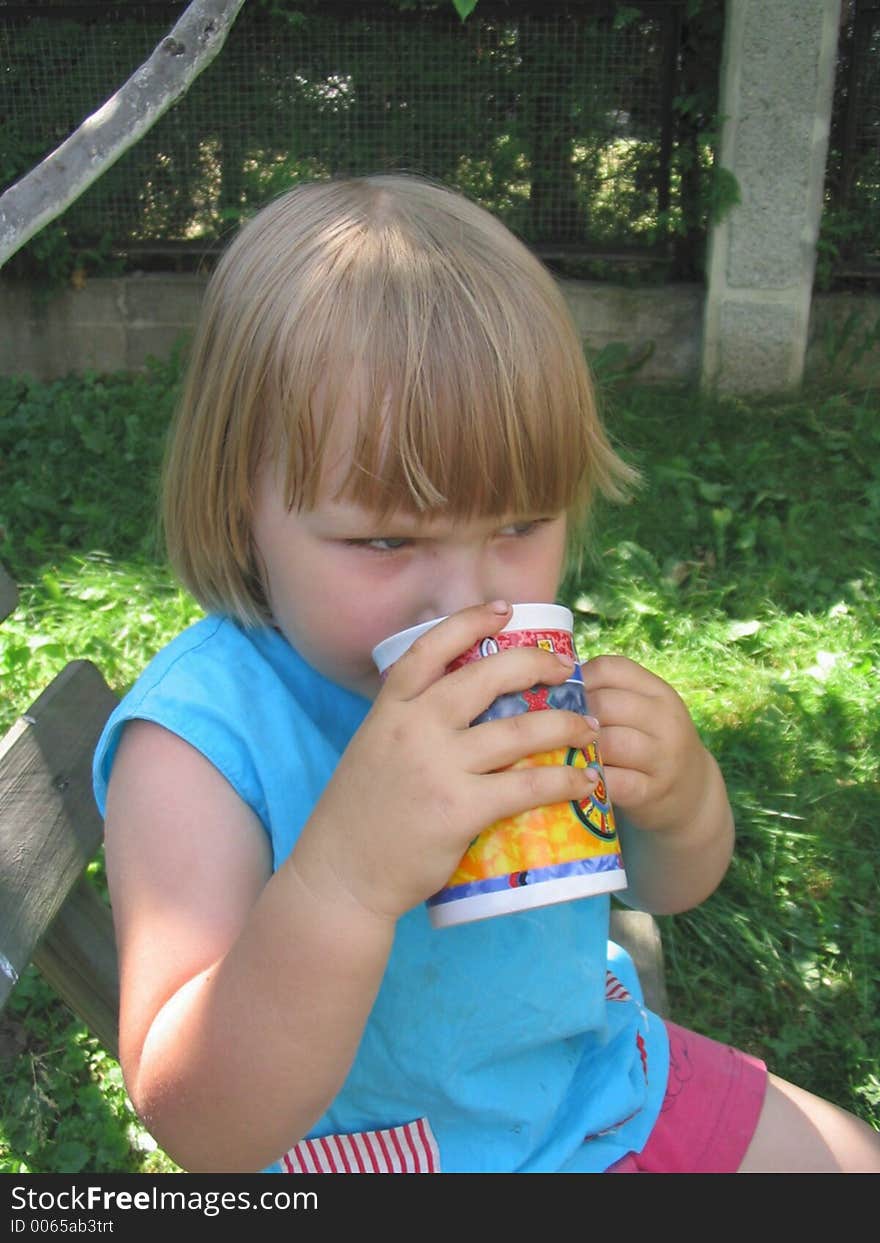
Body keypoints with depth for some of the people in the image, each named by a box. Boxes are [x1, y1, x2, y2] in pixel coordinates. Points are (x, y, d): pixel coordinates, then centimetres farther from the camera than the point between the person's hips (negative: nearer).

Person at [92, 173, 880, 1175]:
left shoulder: (524, 670, -12)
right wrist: (349, 876, -47)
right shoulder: (196, 740, -26)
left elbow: (664, 889, 3)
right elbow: (206, 1135, -31)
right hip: (372, 1150, -5)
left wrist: (683, 800, -20)